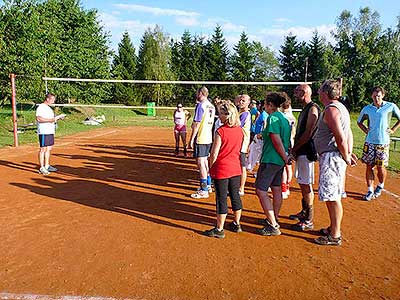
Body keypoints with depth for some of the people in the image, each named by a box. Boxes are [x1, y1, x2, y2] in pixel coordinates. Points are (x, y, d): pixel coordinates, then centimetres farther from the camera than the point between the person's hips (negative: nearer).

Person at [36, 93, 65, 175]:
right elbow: (39, 118, -22)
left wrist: (58, 117, 11)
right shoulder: (40, 107, -10)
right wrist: (51, 120, -22)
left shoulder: (48, 108, 20)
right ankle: (41, 168, -4)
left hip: (50, 132, 10)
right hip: (44, 132, -10)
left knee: (49, 149, 12)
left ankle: (47, 166, 20)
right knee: (43, 149, -7)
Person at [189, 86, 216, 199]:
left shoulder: (200, 105, -13)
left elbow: (197, 124, -17)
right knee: (205, 161, 18)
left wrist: (191, 139, -13)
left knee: (200, 162, -5)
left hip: (200, 139, -9)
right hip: (209, 138, 9)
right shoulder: (211, 106, 12)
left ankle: (204, 190, -2)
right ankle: (208, 185, 28)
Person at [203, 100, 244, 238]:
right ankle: (236, 224, 30)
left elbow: (214, 154, -16)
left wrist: (210, 168, -1)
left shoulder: (221, 131, -18)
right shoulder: (240, 130, 1)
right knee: (235, 196, 17)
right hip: (236, 168, 6)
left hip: (221, 169, -6)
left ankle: (219, 229, 12)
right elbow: (240, 149, 10)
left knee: (221, 199, 2)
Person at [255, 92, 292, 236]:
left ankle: (273, 226, -6)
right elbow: (287, 140, 13)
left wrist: (285, 158, -14)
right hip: (280, 160, 10)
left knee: (261, 191, -7)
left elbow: (277, 140, -20)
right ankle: (274, 220, 30)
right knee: (276, 189, 17)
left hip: (271, 159, -10)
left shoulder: (273, 117, -15)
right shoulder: (283, 118, 13)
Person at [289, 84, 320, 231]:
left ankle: (308, 221, 1)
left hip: (307, 152, -10)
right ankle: (304, 212, 32)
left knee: (306, 185, -6)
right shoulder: (305, 109, 17)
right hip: (300, 151, 10)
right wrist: (294, 149, 9)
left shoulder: (313, 109, -14)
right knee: (302, 183, 18)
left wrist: (294, 148, -12)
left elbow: (308, 133, -19)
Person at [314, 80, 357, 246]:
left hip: (331, 157, -11)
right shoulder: (340, 107, 18)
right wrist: (349, 153, 9)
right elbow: (348, 133, 17)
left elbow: (341, 138, -22)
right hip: (332, 157, 11)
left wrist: (346, 157, -11)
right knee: (333, 196, 18)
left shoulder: (331, 109, -16)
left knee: (332, 197, -4)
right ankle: (333, 228, 31)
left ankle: (335, 236, 4)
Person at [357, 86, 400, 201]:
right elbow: (359, 122, 20)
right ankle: (370, 190, 12)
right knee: (369, 166, 3)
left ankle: (380, 186, 30)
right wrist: (365, 130, 6)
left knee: (380, 167, 4)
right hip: (369, 142, 2)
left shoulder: (391, 106, -2)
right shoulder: (367, 109, 4)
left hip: (383, 142, -2)